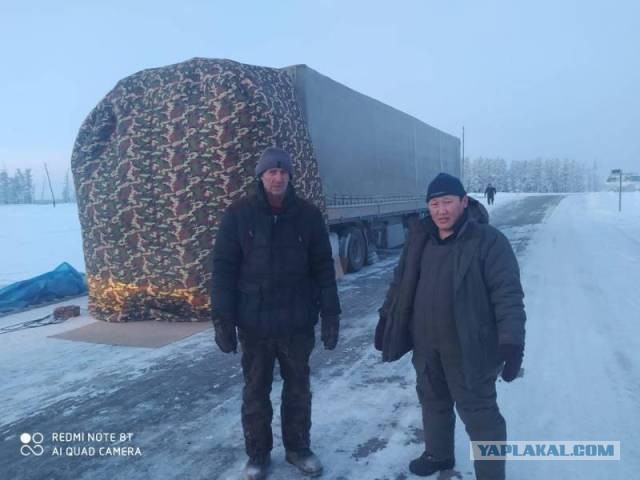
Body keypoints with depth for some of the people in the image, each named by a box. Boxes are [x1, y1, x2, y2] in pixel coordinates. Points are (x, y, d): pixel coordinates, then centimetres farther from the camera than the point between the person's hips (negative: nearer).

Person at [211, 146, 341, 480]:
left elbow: (323, 267, 2)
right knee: (255, 392, 14)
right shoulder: (238, 214, -4)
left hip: (298, 322, 1)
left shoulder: (308, 215, 0)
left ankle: (298, 448, 36)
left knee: (298, 389, 16)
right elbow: (223, 268, -5)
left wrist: (330, 314, -2)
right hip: (253, 323, -1)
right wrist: (222, 318, -9)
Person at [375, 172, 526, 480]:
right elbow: (401, 282, 13)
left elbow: (508, 294, -18)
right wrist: (386, 318, 13)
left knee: (478, 412, 4)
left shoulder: (489, 241, -15)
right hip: (426, 344, 6)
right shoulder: (419, 238, 3)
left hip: (469, 347, -6)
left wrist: (512, 342, -25)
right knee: (432, 401, 23)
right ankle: (438, 454, 47)